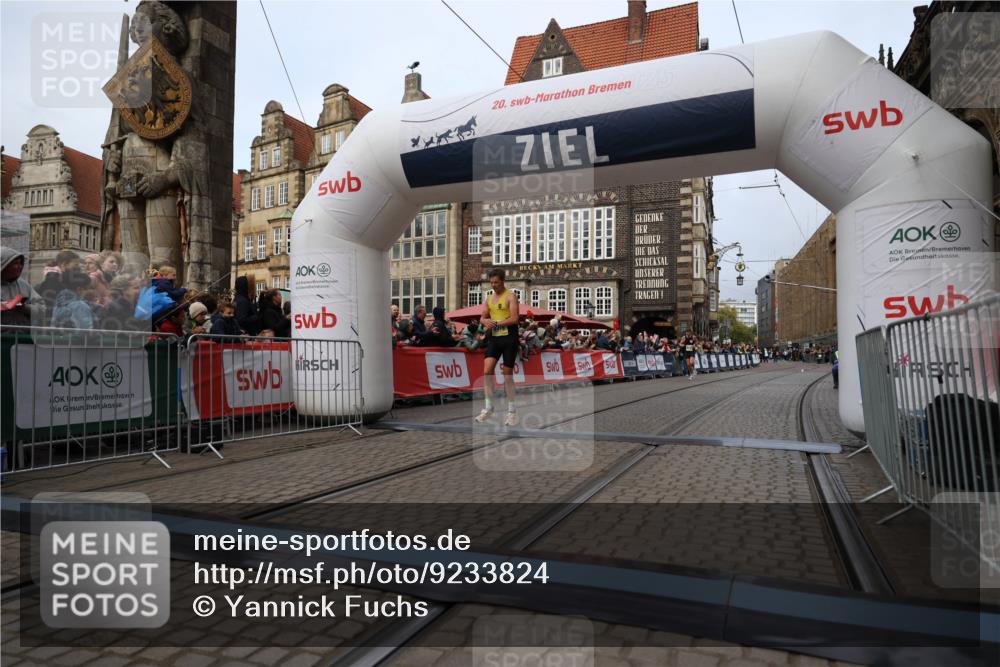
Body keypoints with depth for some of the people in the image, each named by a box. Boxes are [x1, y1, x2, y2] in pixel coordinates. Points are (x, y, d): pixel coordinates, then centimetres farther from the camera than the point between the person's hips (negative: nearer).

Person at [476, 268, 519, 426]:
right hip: (493, 338, 5)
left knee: (508, 374, 1)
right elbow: (482, 318, 16)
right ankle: (488, 408, 1)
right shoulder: (489, 298, 14)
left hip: (509, 338, -5)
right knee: (487, 371, -9)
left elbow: (515, 319, -15)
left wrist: (496, 323, -20)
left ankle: (512, 410, 14)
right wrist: (486, 321, -8)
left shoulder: (510, 296, -5)